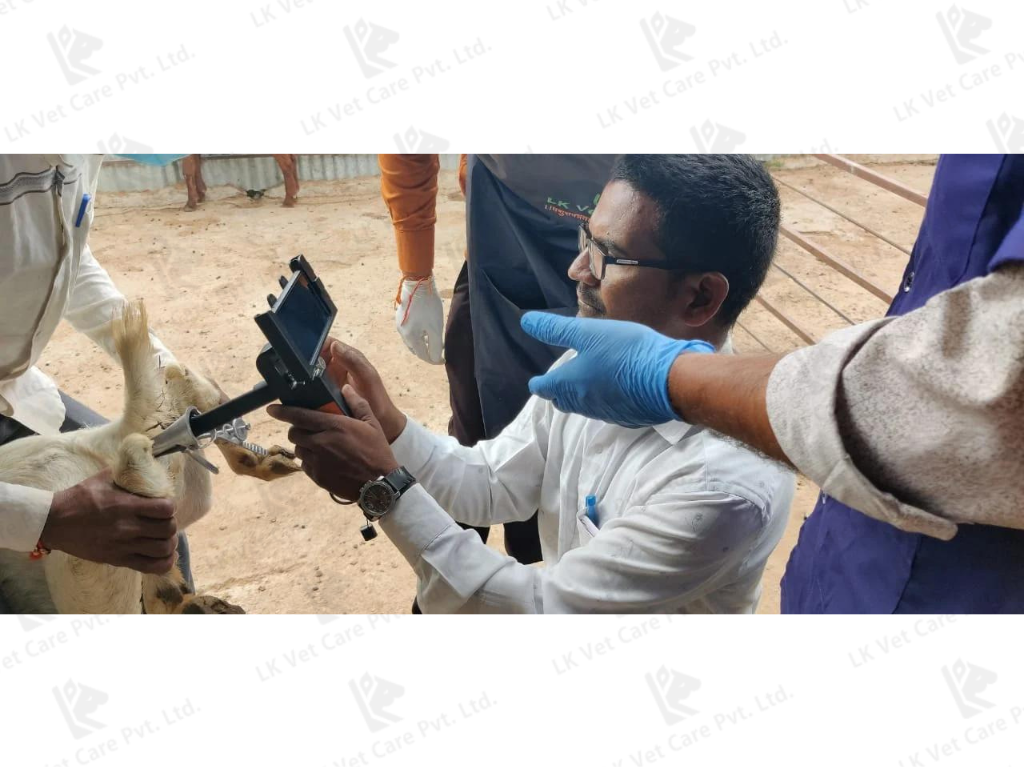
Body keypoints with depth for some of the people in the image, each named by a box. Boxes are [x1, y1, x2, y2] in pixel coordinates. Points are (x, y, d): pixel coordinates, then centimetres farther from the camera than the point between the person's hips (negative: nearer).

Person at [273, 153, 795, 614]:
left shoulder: (727, 481, -33)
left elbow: (543, 607, -28)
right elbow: (492, 486, -3)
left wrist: (385, 488, -30)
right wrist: (387, 426, -20)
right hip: (558, 589, 5)